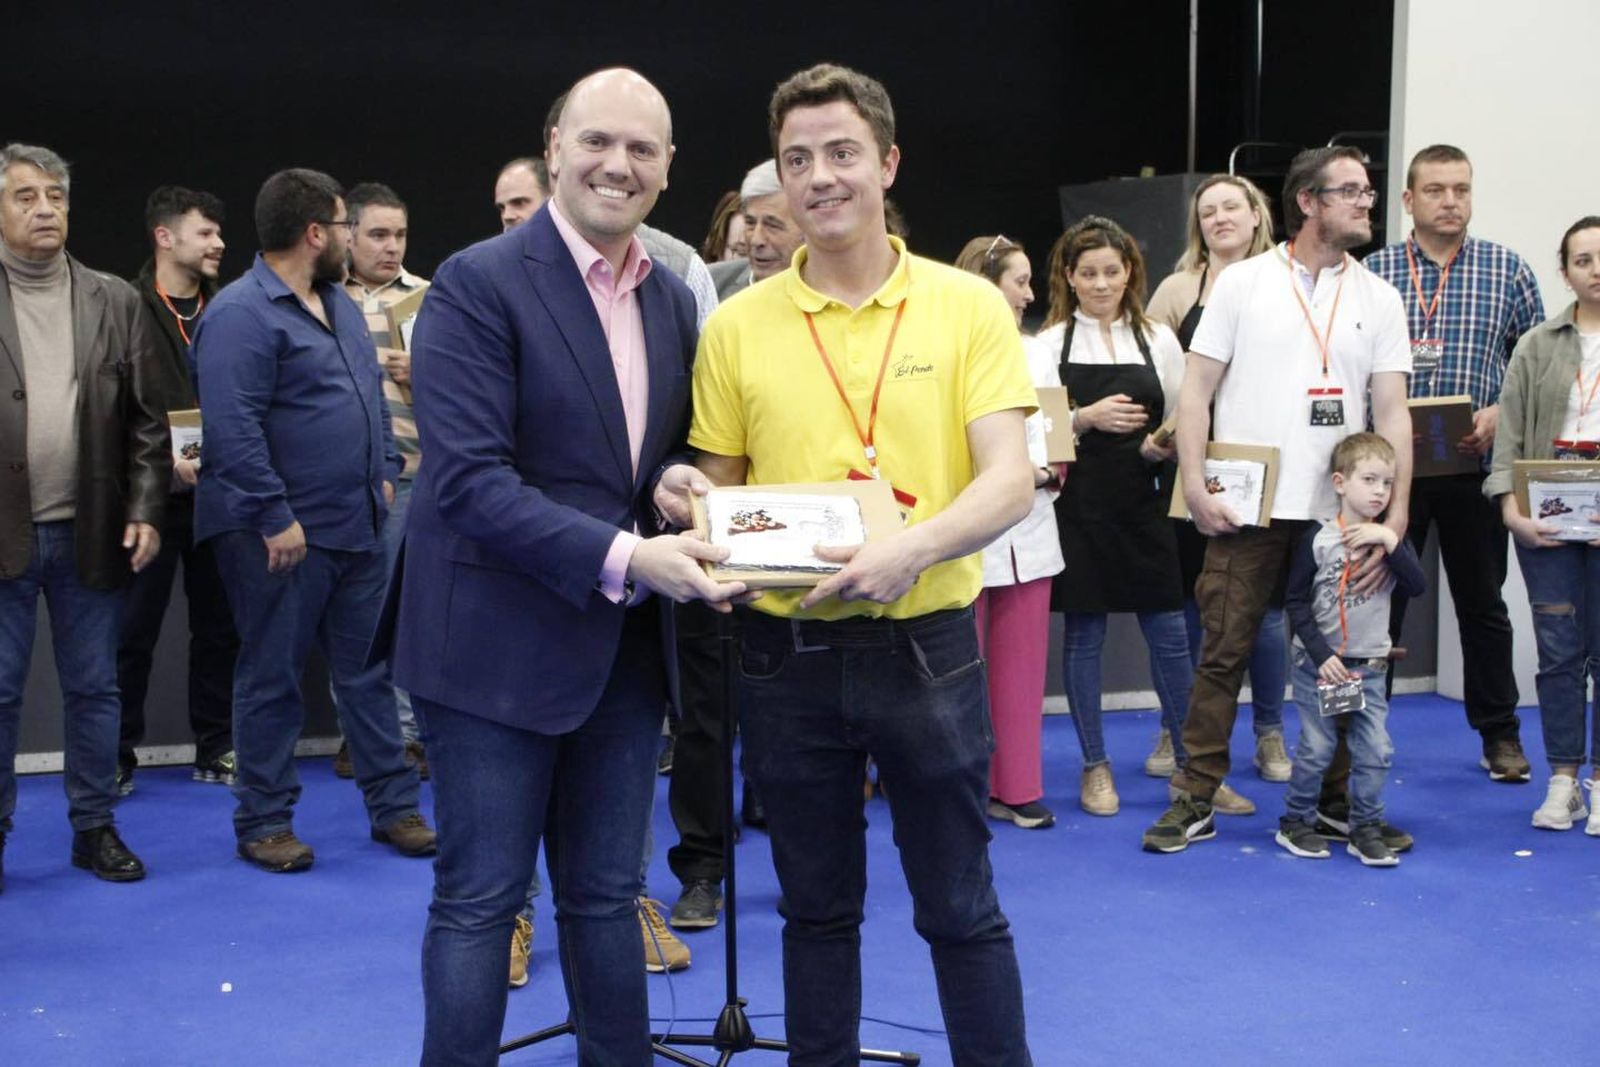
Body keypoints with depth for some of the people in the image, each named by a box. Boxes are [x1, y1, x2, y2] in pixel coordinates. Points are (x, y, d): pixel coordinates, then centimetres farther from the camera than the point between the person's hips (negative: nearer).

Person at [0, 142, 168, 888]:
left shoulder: (115, 302, 6)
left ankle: (94, 827, 22)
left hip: (90, 533, 2)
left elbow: (146, 421, 5)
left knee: (94, 688, 10)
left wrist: (146, 511, -3)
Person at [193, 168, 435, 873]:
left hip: (358, 526, 8)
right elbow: (232, 428, -22)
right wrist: (276, 518, -22)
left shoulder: (339, 305, 14)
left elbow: (372, 398, 22)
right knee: (272, 678, 4)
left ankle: (393, 806, 22)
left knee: (369, 669, 13)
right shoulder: (241, 314, -15)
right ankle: (264, 822, 16)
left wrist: (383, 473, 11)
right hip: (282, 535, -8)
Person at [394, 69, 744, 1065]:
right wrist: (623, 557, -26)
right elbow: (468, 478, -19)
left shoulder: (674, 299, 9)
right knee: (480, 899, 4)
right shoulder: (478, 283, -11)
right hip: (501, 641, -6)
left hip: (624, 644, 6)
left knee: (607, 897, 16)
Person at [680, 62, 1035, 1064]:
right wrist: (700, 520, -15)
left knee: (961, 906, 10)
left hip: (926, 643, -1)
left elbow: (1010, 483, -10)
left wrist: (913, 548, -28)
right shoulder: (736, 325, 1)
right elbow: (718, 486, 9)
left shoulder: (970, 307, -3)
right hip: (787, 652, 2)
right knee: (817, 906, 16)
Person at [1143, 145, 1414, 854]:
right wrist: (1194, 483, -9)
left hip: (1340, 512, 2)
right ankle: (1196, 800, 11)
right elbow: (1196, 390, 1)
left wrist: (1396, 512, -4)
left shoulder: (1378, 298, 9)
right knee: (1222, 654, 1)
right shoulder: (1243, 283, 3)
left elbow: (1392, 412, 5)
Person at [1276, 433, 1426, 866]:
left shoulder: (1390, 539, 5)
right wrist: (1321, 656, -12)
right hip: (1318, 663, -3)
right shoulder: (1318, 539, -7)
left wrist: (1391, 542, -19)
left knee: (1375, 750, -1)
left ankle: (1366, 829, 13)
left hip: (1369, 667, 3)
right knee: (1316, 749, 1)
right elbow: (1295, 602, -7)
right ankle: (1296, 822, 17)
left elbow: (1418, 587, -9)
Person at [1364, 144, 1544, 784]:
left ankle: (1500, 734, 23)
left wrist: (1500, 414, -11)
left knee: (1482, 603, 11)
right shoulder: (1370, 272, 3)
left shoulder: (1506, 270, 5)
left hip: (1475, 465, 1)